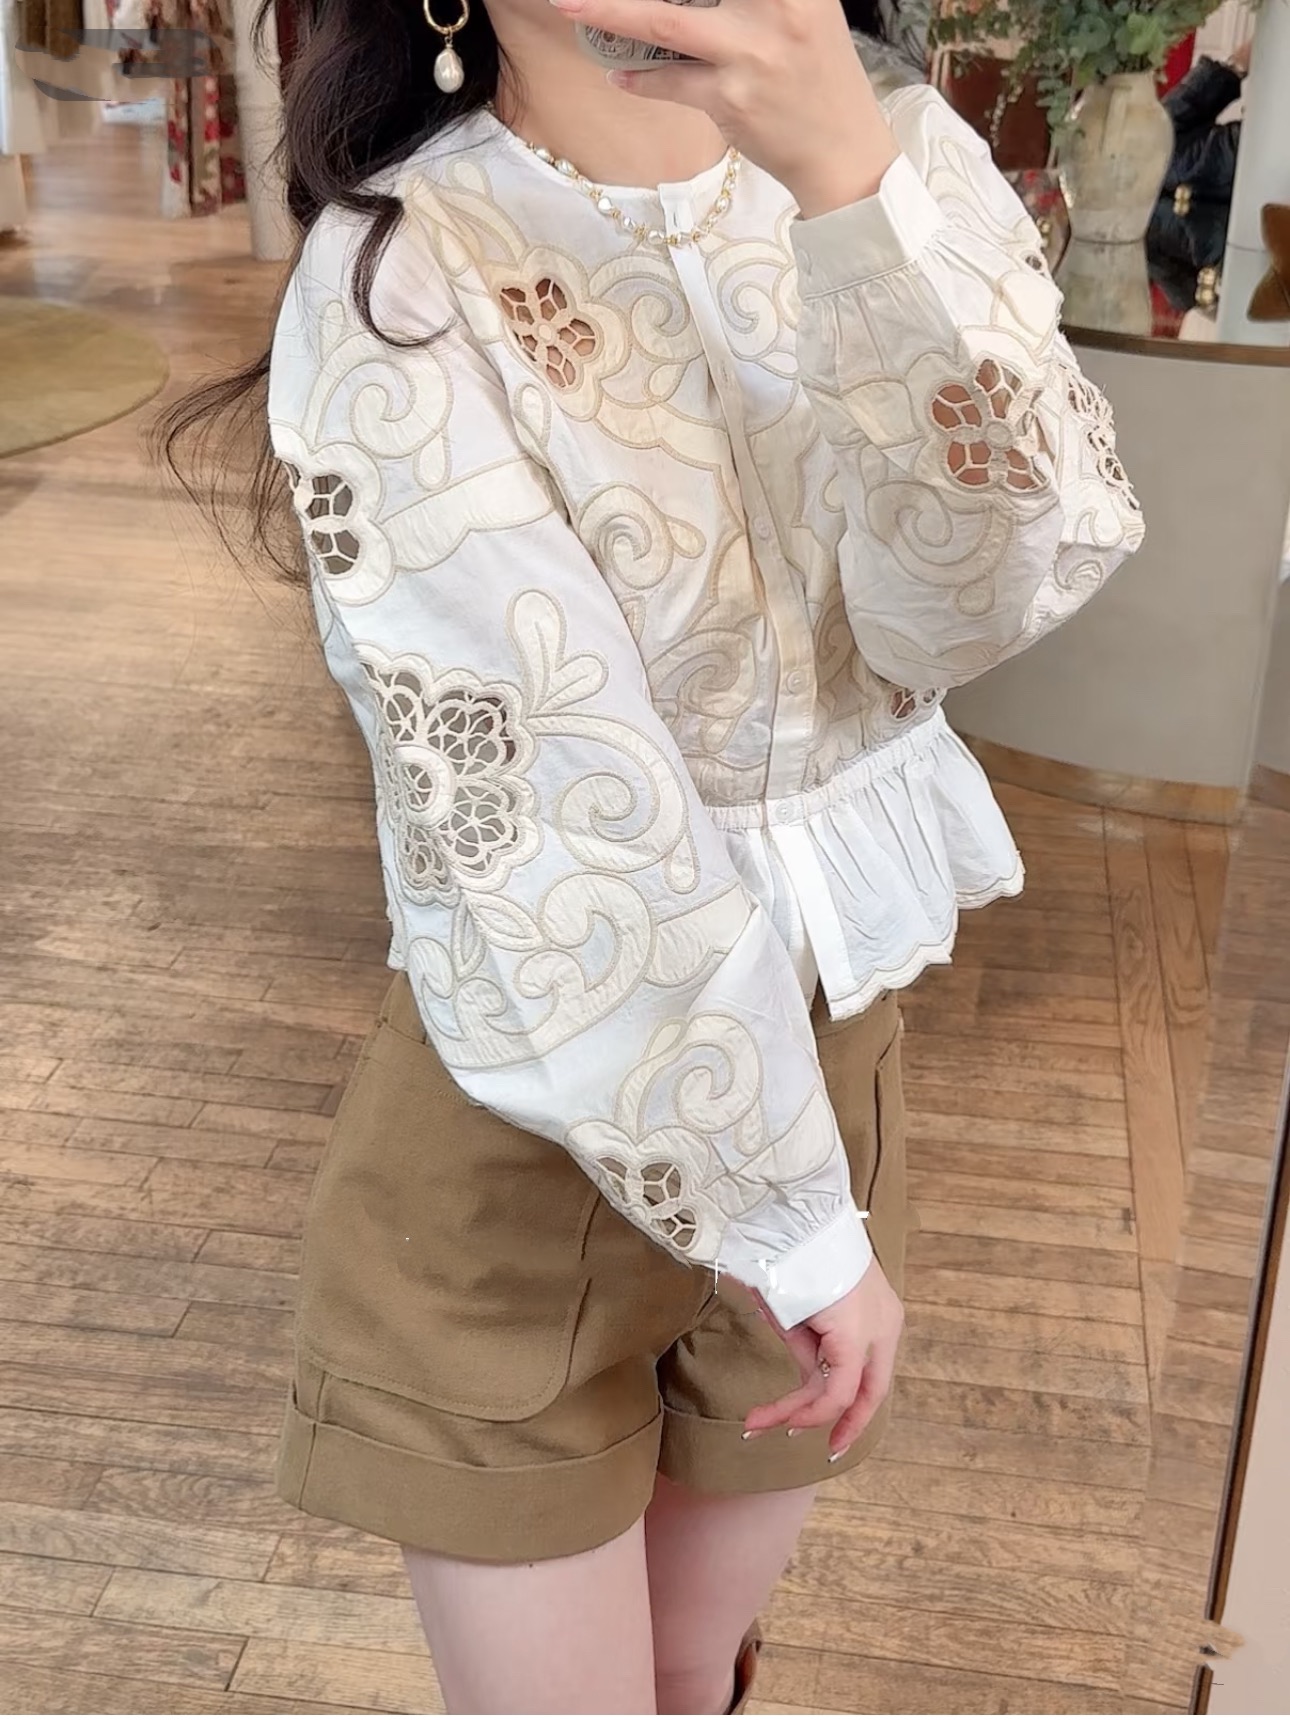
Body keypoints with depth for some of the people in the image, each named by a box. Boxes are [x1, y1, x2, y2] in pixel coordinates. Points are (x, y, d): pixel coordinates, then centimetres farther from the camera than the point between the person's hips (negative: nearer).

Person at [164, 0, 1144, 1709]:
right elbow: (562, 827, -21)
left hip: (826, 1044, 5)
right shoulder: (398, 281, -19)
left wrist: (855, 179, -33)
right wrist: (798, 1223, -15)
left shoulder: (898, 152, -3)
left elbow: (996, 588, -20)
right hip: (539, 1114, -4)